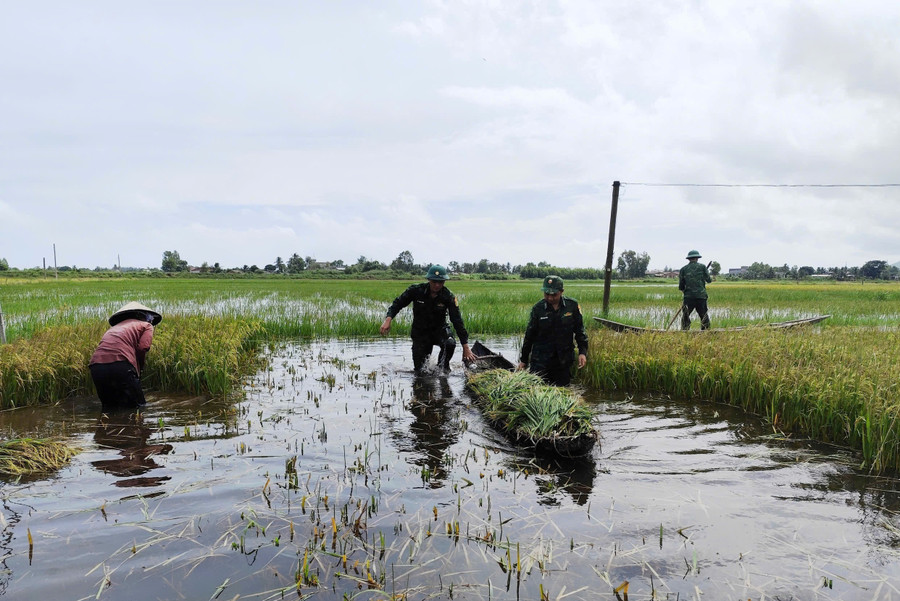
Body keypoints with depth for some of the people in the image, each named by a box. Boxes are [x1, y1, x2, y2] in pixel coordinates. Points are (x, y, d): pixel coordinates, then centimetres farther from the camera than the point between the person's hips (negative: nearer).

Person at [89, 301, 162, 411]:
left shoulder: (114, 328, 35)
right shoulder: (146, 325, 18)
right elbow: (142, 348, -1)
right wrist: (138, 370, 15)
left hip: (96, 366, 5)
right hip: (120, 364, -5)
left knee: (109, 408, 18)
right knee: (137, 406, 2)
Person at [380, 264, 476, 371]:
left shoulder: (448, 297, -17)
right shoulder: (416, 290, -16)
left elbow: (457, 321, -17)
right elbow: (398, 303, -5)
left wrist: (465, 347, -21)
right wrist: (388, 319, -23)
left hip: (439, 329, 0)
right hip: (420, 331, 0)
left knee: (450, 344, -34)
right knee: (419, 369, -3)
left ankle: (443, 367, -4)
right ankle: (426, 355, 34)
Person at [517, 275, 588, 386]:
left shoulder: (572, 305, -2)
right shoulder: (538, 308, -3)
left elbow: (580, 330, 7)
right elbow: (529, 335, 6)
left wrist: (583, 352, -4)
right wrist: (523, 360, 10)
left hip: (563, 360, 1)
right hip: (540, 360, -1)